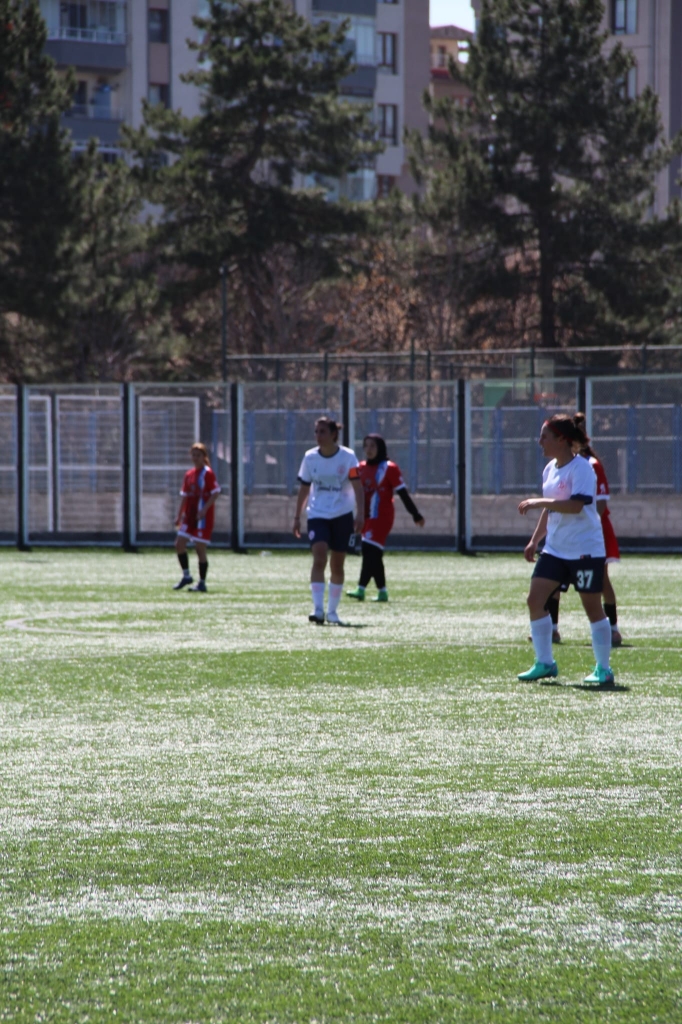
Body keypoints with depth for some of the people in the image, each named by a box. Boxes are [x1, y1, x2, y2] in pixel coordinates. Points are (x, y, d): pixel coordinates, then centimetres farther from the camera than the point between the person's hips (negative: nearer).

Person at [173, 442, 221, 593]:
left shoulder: (207, 473, -7)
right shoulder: (189, 475, 13)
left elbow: (215, 493, -13)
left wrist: (204, 509, -23)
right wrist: (179, 516, 14)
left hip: (203, 517, -7)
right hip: (189, 516, 7)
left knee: (200, 548, -4)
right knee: (179, 544, -1)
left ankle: (202, 583, 4)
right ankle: (186, 576, 14)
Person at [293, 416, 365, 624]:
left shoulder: (347, 457, -6)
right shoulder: (310, 457, 0)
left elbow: (357, 487, -8)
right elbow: (304, 489, 9)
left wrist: (360, 514, -19)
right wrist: (297, 517, 8)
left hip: (342, 515, 0)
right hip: (317, 515, 0)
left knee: (337, 565, 6)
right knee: (319, 558, -19)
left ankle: (332, 611, 19)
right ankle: (318, 609, -25)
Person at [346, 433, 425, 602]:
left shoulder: (389, 468, -5)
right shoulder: (361, 468, 11)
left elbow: (403, 493, -6)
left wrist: (416, 515, -6)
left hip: (382, 517, -7)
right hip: (367, 518, 7)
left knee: (370, 552, -15)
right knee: (374, 556, 7)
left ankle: (361, 589, -20)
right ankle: (382, 592, 14)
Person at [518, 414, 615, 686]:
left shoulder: (581, 468, -15)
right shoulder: (550, 469, 10)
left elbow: (576, 505, -28)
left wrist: (537, 502, -27)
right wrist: (534, 540, 18)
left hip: (585, 550, -8)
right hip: (555, 549, 8)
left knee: (592, 607, -1)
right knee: (535, 599, -2)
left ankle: (603, 669, 9)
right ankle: (544, 663, 5)